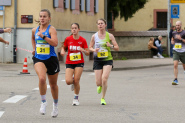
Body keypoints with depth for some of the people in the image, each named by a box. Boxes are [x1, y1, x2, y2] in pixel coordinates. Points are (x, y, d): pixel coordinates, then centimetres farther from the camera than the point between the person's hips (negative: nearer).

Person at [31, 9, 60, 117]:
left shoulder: (51, 29, -8)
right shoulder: (35, 30, 7)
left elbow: (55, 43, -23)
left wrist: (43, 36, -26)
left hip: (51, 59, -2)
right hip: (39, 59, 2)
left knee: (53, 84, 12)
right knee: (42, 78, -26)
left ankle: (55, 104, 34)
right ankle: (43, 102, -10)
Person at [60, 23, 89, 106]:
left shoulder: (83, 40, -3)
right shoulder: (68, 39, -2)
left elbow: (87, 53, 0)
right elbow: (63, 47, 14)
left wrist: (83, 50, -22)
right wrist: (63, 51, -9)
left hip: (79, 62, -1)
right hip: (69, 63, 1)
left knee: (76, 81, -9)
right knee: (68, 81, -15)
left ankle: (76, 98, 12)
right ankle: (73, 82, 24)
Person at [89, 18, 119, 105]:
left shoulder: (109, 36, 0)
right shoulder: (94, 36, 2)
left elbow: (117, 48, 3)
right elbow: (90, 47, 12)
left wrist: (111, 46, -17)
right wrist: (94, 50, -10)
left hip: (107, 60, -1)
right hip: (97, 60, 1)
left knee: (104, 79, -19)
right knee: (98, 83, -2)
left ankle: (103, 98, 0)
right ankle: (100, 86, 39)